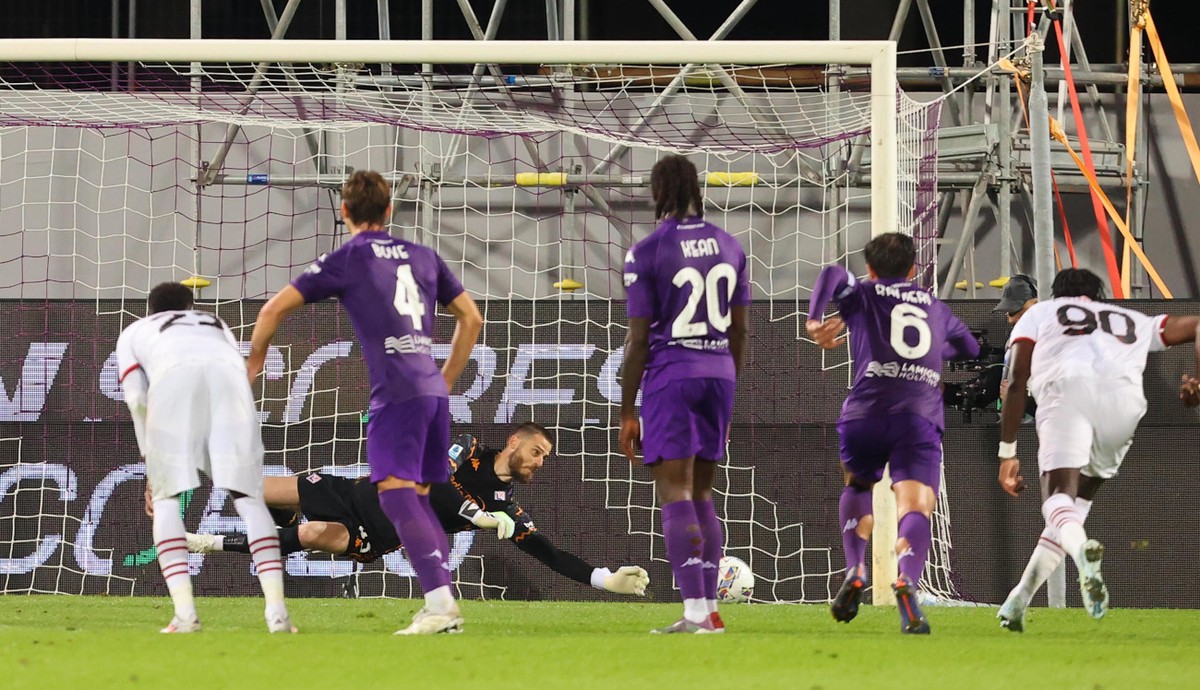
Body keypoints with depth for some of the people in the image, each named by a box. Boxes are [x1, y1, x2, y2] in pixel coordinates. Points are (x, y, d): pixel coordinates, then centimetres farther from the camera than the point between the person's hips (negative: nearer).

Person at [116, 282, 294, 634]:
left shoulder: (134, 332, 37)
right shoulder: (216, 324, 44)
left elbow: (137, 399, 21)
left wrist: (151, 465, 23)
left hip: (173, 378, -2)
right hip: (227, 372, 2)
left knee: (168, 498, 6)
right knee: (246, 496, 5)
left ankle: (185, 614, -12)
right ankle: (277, 611, -9)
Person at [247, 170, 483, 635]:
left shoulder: (346, 260, 2)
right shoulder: (422, 256, 18)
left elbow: (275, 308, 1)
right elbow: (471, 318, 24)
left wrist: (255, 360, 18)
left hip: (396, 393, -6)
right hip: (434, 392, 6)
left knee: (396, 493, -13)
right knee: (418, 499, 13)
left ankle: (440, 600, -27)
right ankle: (442, 607, 6)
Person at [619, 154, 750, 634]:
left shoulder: (647, 253, -8)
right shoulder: (729, 247, 9)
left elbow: (638, 340, -8)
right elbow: (739, 330, 13)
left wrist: (628, 413, -3)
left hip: (670, 376, -6)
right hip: (718, 374, 6)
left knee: (676, 494, -7)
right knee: (701, 493, 14)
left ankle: (696, 610, -16)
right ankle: (709, 609, 12)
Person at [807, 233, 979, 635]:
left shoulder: (861, 295, 18)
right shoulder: (936, 308, 28)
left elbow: (832, 275, -5)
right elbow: (970, 348, 45)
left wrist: (813, 321, -4)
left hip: (865, 410, 0)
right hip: (921, 416, 0)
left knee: (858, 485, 29)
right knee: (916, 507, -14)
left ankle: (855, 571, 10)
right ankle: (907, 581, -43)